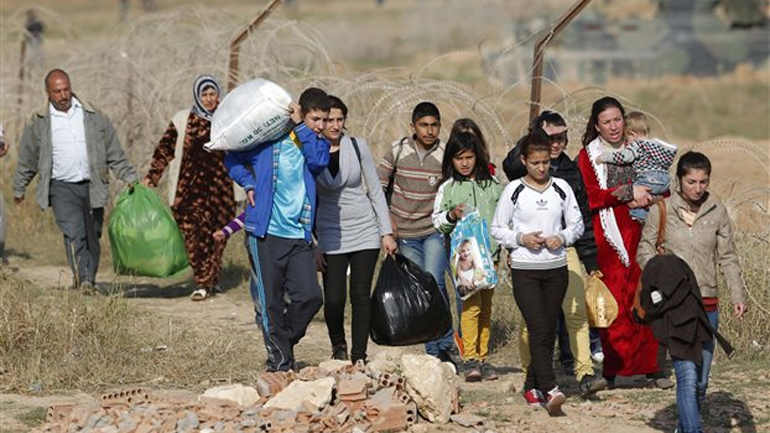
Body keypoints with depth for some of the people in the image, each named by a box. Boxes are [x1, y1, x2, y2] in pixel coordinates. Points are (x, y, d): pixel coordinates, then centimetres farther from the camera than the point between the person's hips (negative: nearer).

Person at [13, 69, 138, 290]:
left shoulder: (94, 117, 5)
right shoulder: (38, 123, 3)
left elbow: (115, 154, 11)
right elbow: (27, 160, 15)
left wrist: (130, 178, 6)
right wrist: (18, 190, 22)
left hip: (92, 186, 2)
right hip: (62, 188, -2)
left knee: (92, 237, 7)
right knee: (74, 234, -19)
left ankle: (90, 282, 21)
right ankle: (82, 281, -24)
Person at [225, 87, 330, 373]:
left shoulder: (318, 144, 11)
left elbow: (319, 160, -14)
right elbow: (233, 160, 14)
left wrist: (300, 127, -11)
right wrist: (249, 184, -1)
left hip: (300, 235, 3)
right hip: (266, 232, -3)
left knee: (310, 296, -7)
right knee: (272, 302, -1)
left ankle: (283, 343, 17)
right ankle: (280, 360, 9)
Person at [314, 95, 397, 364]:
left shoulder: (357, 146, -1)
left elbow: (375, 191, 4)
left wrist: (387, 232, 0)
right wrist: (314, 244, -2)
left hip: (365, 231, 1)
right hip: (331, 235, -1)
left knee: (361, 297, -1)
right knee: (333, 299, -8)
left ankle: (359, 358, 8)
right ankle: (338, 345, 21)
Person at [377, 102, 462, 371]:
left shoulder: (445, 155, -3)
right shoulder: (398, 151, -1)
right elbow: (378, 186, 6)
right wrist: (387, 218, -2)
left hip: (435, 230, -2)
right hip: (406, 234, 2)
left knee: (434, 283, -20)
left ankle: (446, 344, -9)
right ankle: (434, 352, 7)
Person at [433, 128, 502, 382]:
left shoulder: (491, 184, 11)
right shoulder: (447, 188, 4)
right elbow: (437, 222, 8)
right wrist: (451, 216, -12)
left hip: (489, 250, 3)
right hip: (463, 253, -3)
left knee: (486, 306, 6)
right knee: (471, 304, -13)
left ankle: (483, 358, 13)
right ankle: (470, 360, -10)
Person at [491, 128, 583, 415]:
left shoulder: (561, 188, 5)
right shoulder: (514, 190, -1)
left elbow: (577, 224, 12)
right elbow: (497, 229, 4)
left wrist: (562, 238, -8)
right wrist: (520, 239, -13)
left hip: (556, 269, 3)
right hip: (525, 270, -3)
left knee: (548, 332, 6)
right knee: (539, 329, -15)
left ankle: (532, 386, 21)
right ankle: (549, 390, -23)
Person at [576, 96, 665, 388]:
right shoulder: (588, 155, 6)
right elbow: (590, 197, -7)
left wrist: (647, 198, -5)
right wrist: (629, 192, -13)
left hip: (639, 234, 3)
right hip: (608, 238, -3)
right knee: (613, 303, -7)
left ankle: (651, 366, 2)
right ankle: (612, 370, -2)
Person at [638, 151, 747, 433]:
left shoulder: (717, 211, 3)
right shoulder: (662, 210, -3)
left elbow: (728, 258, 6)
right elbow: (645, 251, 3)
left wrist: (738, 296, -5)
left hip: (707, 305, 3)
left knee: (701, 380, 10)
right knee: (687, 375, -16)